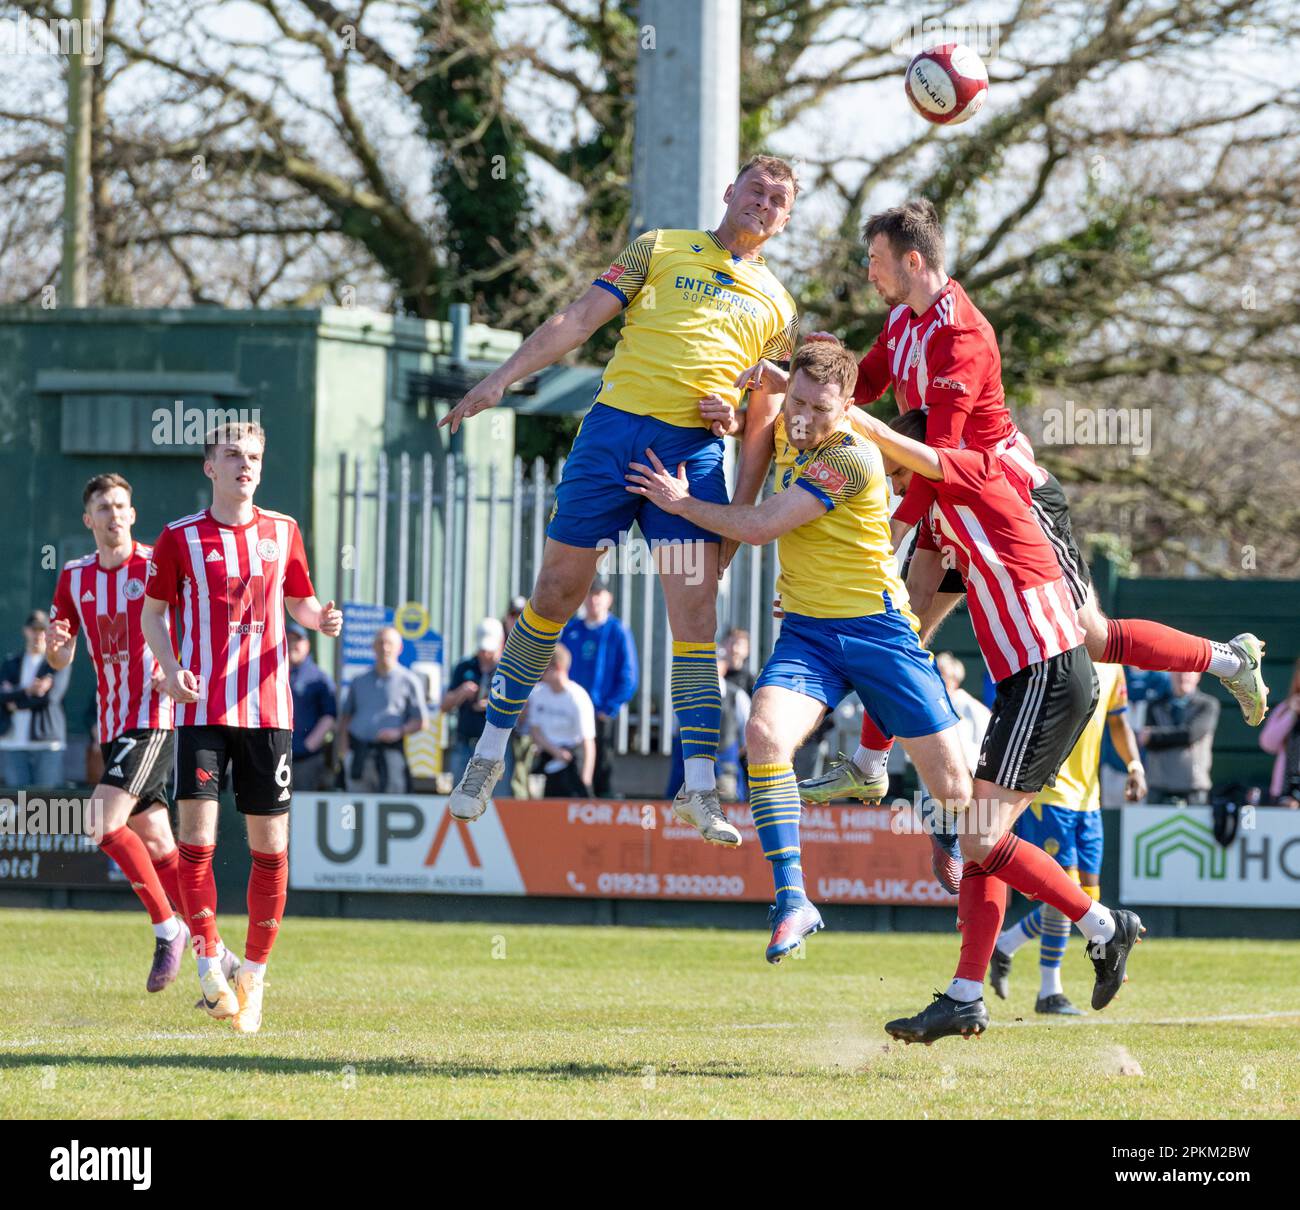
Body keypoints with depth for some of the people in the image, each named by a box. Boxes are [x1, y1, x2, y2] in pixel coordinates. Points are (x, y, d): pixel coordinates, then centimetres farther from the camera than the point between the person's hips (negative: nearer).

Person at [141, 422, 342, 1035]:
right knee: (196, 833, -12)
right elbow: (153, 611, 9)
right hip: (202, 707, -2)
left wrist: (320, 617, -3)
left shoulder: (282, 532, 8)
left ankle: (253, 976, 11)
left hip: (268, 708, 2)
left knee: (269, 844, 1)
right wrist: (171, 669, -7)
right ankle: (209, 964, 0)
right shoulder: (180, 538, 1)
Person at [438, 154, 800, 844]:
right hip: (613, 426, -1)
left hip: (694, 451, 1)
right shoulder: (660, 249, 13)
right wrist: (501, 378, -3)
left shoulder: (777, 306, 19)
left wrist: (738, 516, 5)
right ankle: (491, 749, 13)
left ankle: (699, 787, -8)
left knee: (694, 608, -9)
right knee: (556, 593, 1)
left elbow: (763, 424, 18)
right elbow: (577, 321, 7)